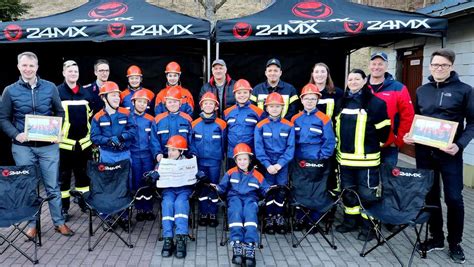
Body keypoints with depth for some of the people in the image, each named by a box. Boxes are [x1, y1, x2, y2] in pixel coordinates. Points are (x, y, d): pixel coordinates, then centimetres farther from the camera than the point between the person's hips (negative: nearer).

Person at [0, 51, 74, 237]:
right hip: (22, 147, 0)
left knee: (52, 186, 6)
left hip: (48, 146, 0)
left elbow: (60, 113, 8)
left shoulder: (50, 88, 2)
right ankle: (32, 224, 23)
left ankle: (59, 222, 18)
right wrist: (16, 134, -13)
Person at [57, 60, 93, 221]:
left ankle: (84, 202, 25)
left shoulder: (86, 93, 10)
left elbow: (91, 116, 15)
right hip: (64, 142, -4)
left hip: (83, 142, 4)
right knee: (63, 176, 6)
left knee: (83, 174, 13)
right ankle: (63, 207, 14)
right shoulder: (57, 92, -3)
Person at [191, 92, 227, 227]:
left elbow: (224, 142, 3)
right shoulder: (195, 124, 2)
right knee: (202, 187, 8)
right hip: (200, 161, 2)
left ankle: (213, 214, 14)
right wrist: (193, 154, -6)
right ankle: (203, 214, 17)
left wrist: (221, 156, 4)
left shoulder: (221, 124, -3)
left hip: (214, 162, -1)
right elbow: (191, 142, 6)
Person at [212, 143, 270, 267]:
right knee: (235, 211, -34)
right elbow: (223, 187, 15)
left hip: (250, 199, 0)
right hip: (235, 197, 0)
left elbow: (265, 189, 16)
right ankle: (236, 245, -45)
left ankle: (250, 246, -47)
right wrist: (216, 188, -5)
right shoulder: (230, 173, 17)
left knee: (250, 212, -34)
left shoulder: (257, 175, 16)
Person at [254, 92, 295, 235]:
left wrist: (280, 164, -13)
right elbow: (259, 148, -5)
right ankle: (269, 219, 16)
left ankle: (280, 219, 19)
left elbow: (290, 148, -3)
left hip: (282, 164, 1)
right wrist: (268, 165, -14)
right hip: (266, 164, -1)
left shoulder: (289, 126, 0)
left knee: (281, 191, 6)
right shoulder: (261, 126, -2)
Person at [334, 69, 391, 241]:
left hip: (366, 158, -6)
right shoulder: (342, 102, 12)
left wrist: (373, 145, 2)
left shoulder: (375, 102, -8)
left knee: (367, 193, 0)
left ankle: (368, 226, 13)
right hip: (344, 157, 6)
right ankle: (350, 221, 30)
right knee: (347, 190, 15)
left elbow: (383, 128, -5)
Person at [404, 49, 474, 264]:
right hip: (424, 152, 4)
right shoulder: (422, 91, 10)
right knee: (430, 196, 11)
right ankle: (436, 238, 26)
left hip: (450, 153, -3)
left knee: (454, 198, 1)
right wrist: (409, 135, -3)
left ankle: (455, 242, 19)